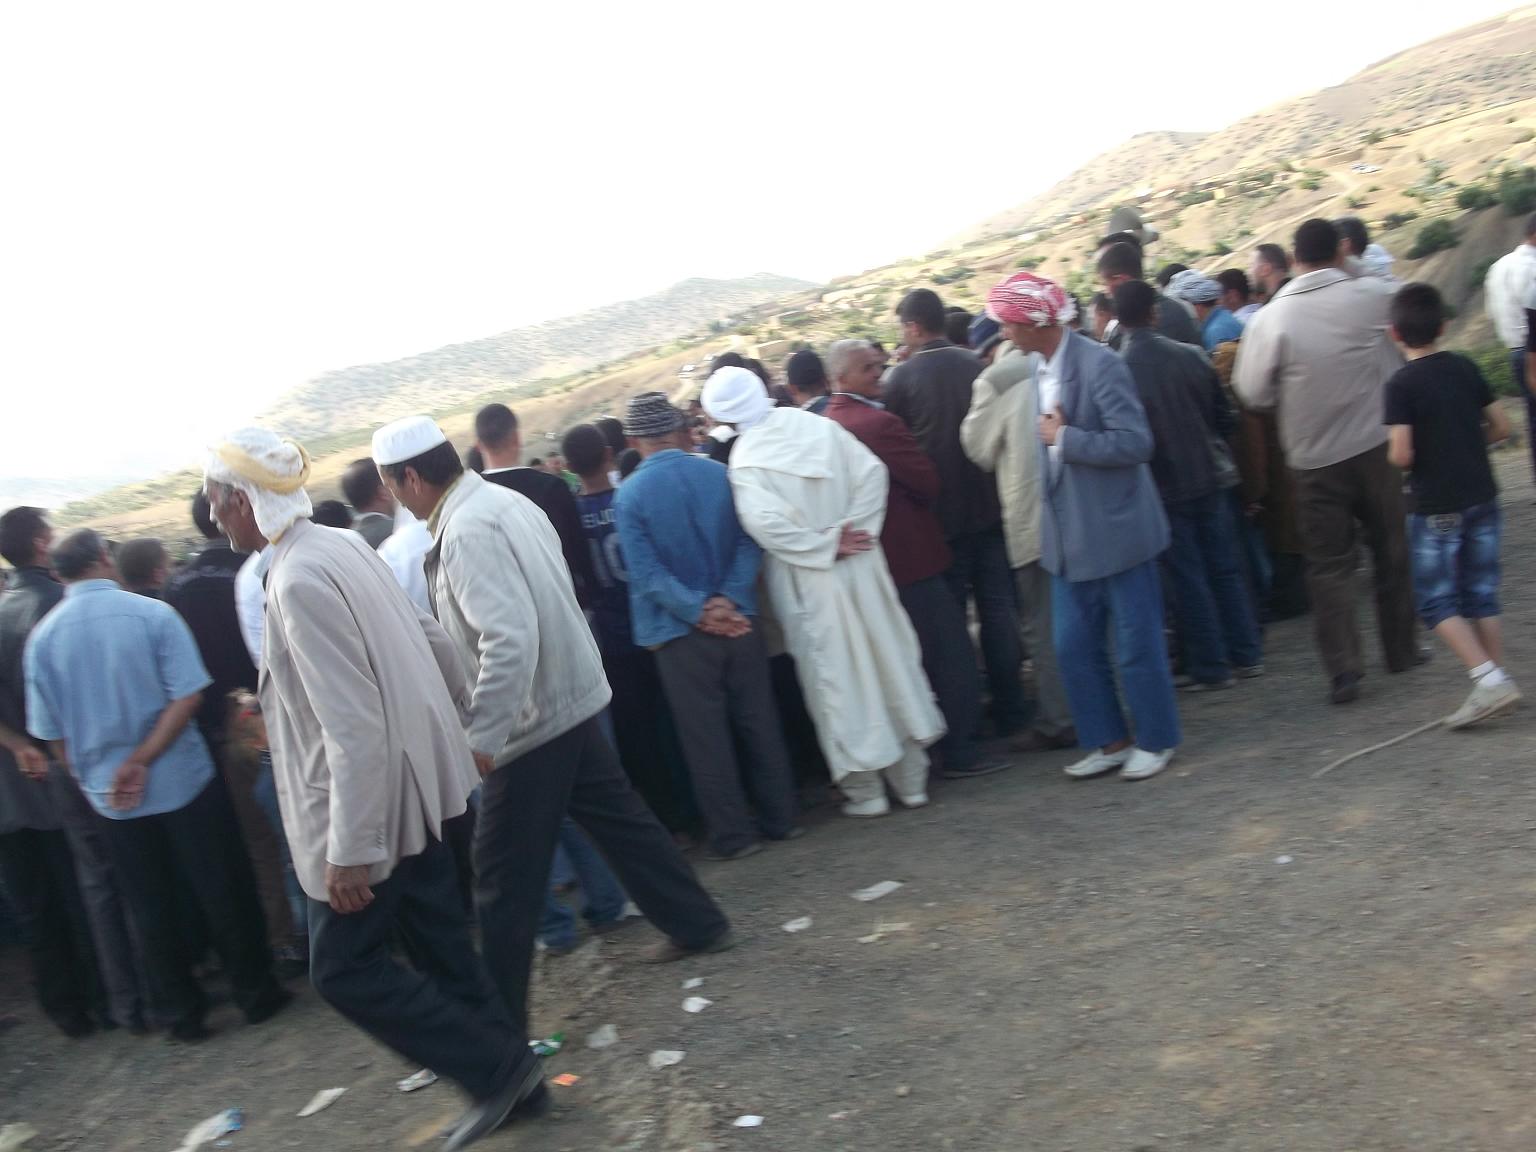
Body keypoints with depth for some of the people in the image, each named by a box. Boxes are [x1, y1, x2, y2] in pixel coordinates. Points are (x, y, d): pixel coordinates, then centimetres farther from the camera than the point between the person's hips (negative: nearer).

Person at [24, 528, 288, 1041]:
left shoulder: (42, 637, -3)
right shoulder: (152, 614, -11)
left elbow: (51, 729, 2)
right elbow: (188, 695, -18)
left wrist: (87, 774, 14)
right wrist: (142, 761, -16)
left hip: (109, 795, 3)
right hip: (184, 781, -3)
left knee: (152, 908, 14)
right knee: (221, 892, 10)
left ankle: (180, 1012, 24)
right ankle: (254, 990, 20)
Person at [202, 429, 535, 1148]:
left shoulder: (298, 581, -23)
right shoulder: (343, 545, 4)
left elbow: (351, 726, -26)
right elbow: (432, 640, 12)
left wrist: (349, 851, -22)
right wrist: (455, 718, 26)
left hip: (366, 807, -9)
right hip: (407, 789, 9)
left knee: (345, 969, 5)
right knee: (439, 947, 17)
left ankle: (496, 1070, 11)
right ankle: (511, 1079, 28)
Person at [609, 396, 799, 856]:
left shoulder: (629, 495, -10)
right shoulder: (719, 474, -1)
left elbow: (646, 571, -15)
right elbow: (749, 543, -5)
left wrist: (698, 612, -12)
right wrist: (729, 599, -9)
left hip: (682, 633, -3)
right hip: (739, 622, 3)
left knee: (706, 736, 8)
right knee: (758, 722, 14)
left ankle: (734, 834, 16)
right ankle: (780, 818, 23)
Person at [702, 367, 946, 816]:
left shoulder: (744, 460, -13)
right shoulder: (820, 426, -3)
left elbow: (764, 521, -24)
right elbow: (871, 472, -7)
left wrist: (824, 546, -14)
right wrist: (853, 530, -7)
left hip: (808, 585, -3)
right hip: (860, 567, 3)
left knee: (837, 678, 8)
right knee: (888, 660, 13)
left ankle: (864, 789, 16)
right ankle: (911, 778, 23)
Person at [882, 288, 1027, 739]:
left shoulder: (902, 377, -9)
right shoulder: (976, 366, 0)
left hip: (939, 513, -3)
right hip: (988, 505, 3)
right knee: (998, 607, 10)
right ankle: (1009, 710, 16)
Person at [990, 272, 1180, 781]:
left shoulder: (1099, 365, -17)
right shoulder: (1039, 371, 8)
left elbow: (1135, 443, -23)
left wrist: (1063, 437, -19)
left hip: (1116, 530, -8)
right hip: (1070, 535, 8)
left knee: (1136, 644, 5)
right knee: (1074, 647, 12)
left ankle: (1155, 740, 24)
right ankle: (1108, 741, 27)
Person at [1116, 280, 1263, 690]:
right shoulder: (1189, 356, -5)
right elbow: (1224, 418, 2)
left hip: (1164, 491, -3)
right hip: (1206, 481, 3)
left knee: (1190, 580, 6)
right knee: (1225, 571, 15)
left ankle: (1211, 668, 14)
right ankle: (1246, 656, 22)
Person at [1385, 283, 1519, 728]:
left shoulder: (1401, 384, -13)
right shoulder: (1465, 368, 4)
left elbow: (1400, 454, -20)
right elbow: (1501, 426, 8)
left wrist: (1395, 454, 2)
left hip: (1437, 507, -6)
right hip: (1483, 498, 6)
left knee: (1436, 600, 3)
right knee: (1482, 594, 14)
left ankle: (1489, 680, -10)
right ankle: (1498, 684, 17)